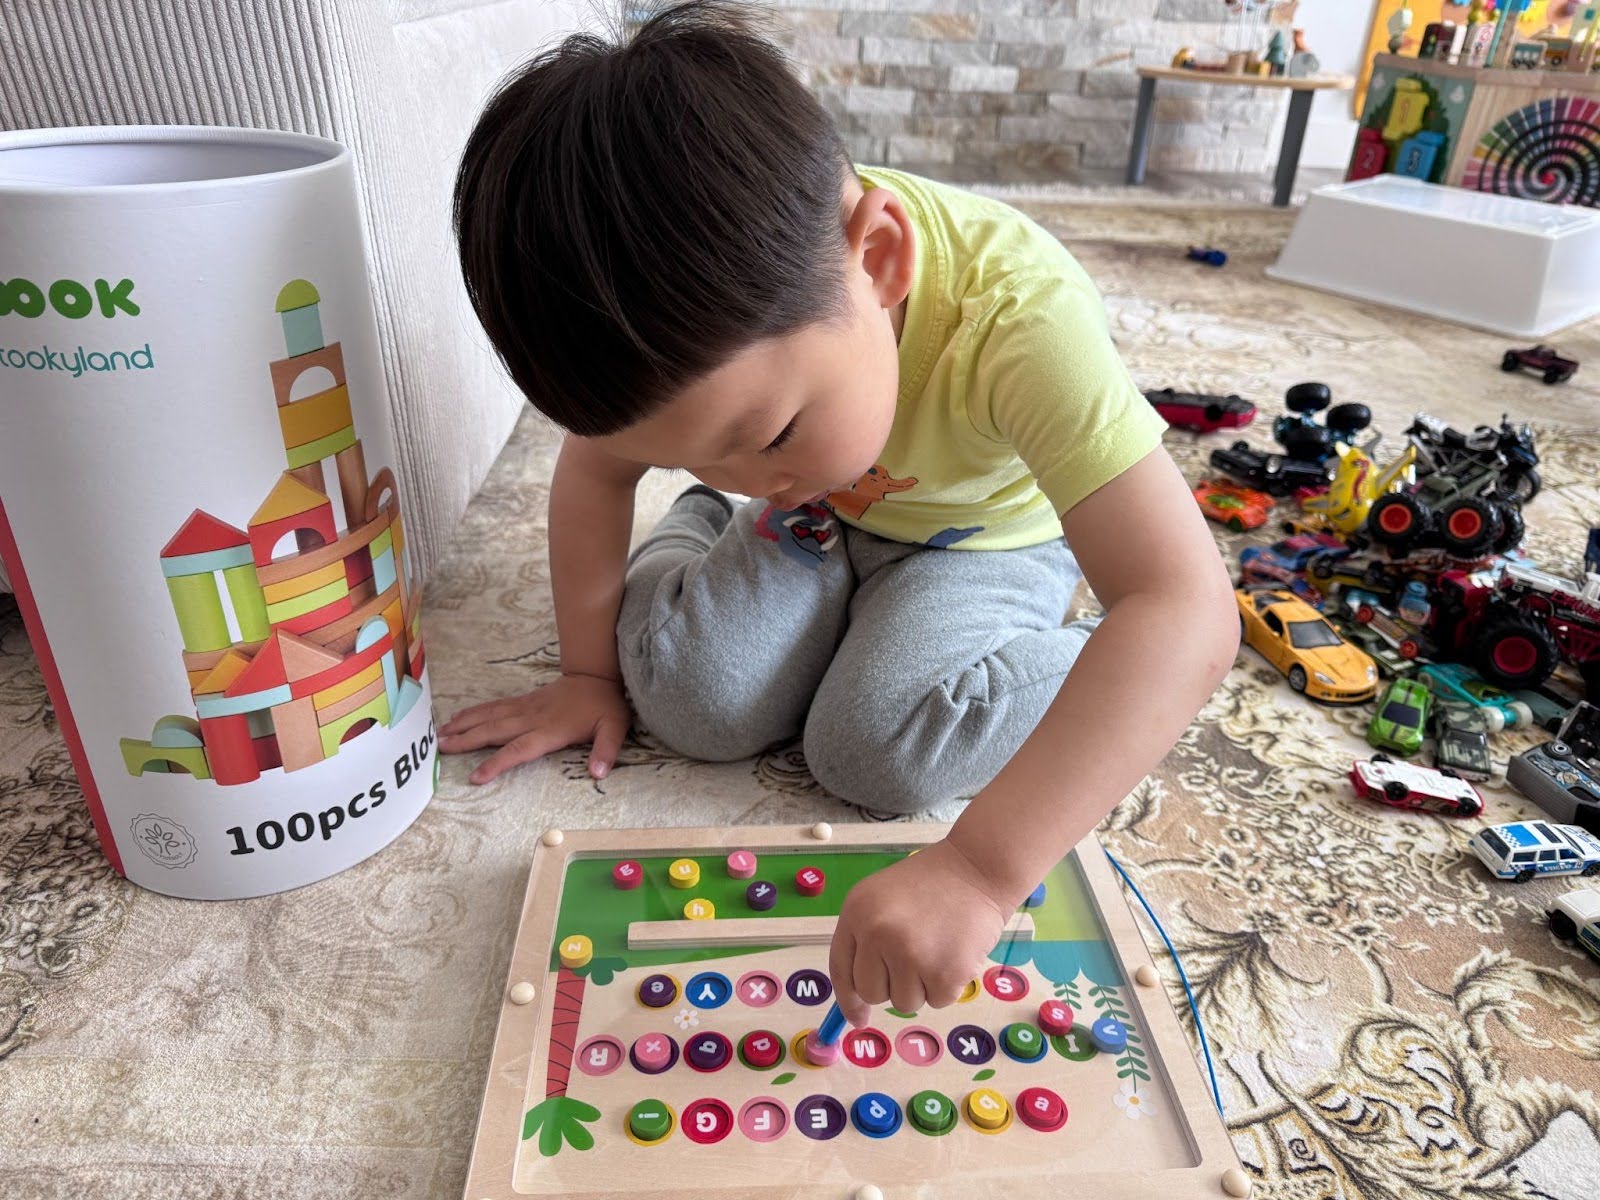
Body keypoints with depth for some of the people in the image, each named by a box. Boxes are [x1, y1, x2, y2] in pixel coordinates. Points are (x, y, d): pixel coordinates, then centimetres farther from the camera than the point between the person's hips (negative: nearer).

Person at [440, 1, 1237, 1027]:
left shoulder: (1020, 313, -41)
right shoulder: (703, 314, -27)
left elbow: (1189, 612, -47)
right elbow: (597, 468, -8)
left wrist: (980, 870, -53)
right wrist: (591, 674, -1)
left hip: (986, 536, -3)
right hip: (826, 526, 4)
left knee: (878, 750, -26)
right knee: (689, 694, -17)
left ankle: (1078, 665, 2)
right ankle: (698, 530, 14)